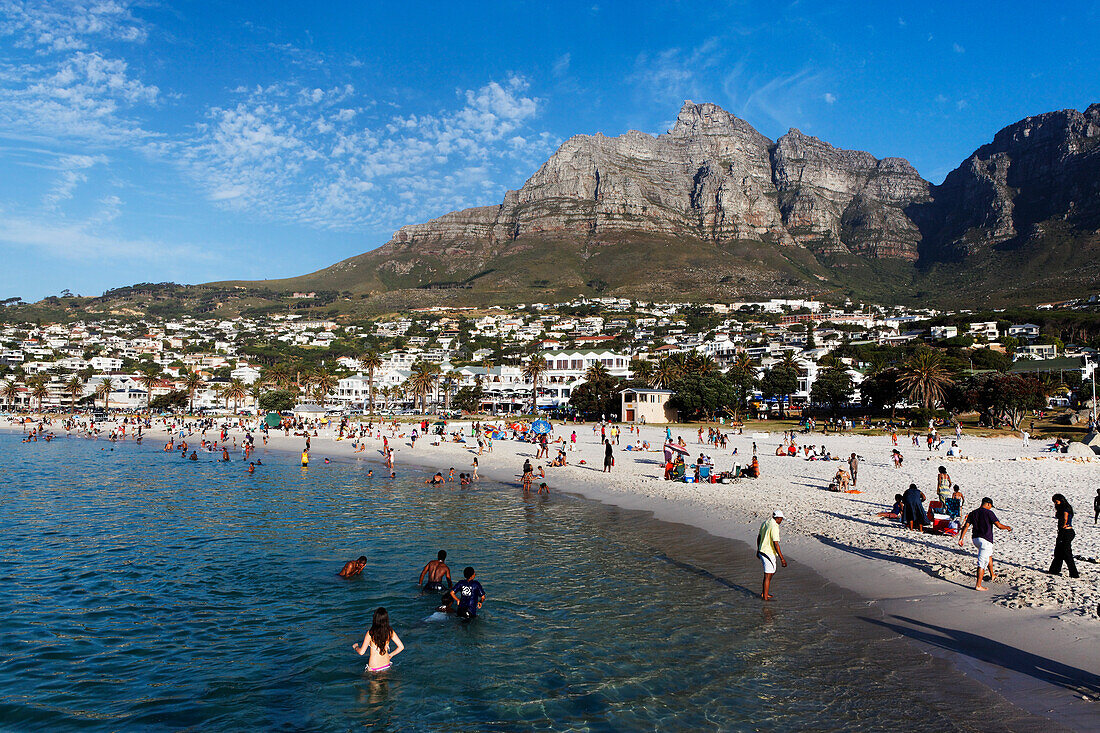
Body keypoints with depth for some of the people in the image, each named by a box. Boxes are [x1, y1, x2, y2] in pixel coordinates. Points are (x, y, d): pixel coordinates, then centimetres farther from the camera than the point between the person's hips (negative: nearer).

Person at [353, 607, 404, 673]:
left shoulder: (370, 634, -18)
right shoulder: (390, 631, -7)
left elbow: (361, 652, -14)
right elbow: (401, 647, -4)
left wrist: (355, 647, 8)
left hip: (373, 668, -3)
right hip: (387, 666, 3)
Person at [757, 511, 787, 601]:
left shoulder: (765, 523, 7)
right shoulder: (774, 527, -21)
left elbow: (759, 537, 17)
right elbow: (776, 544, -24)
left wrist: (758, 550, 28)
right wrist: (782, 558, -21)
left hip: (762, 552, 9)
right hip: (769, 554, -9)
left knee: (772, 572, 22)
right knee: (768, 575, 1)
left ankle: (764, 592, 26)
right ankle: (765, 596, 9)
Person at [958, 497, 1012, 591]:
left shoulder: (973, 513, 9)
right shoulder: (989, 513, -8)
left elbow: (966, 526, 4)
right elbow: (998, 525, -10)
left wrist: (961, 538, 3)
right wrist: (1007, 527, 11)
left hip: (976, 539, 7)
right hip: (986, 539, -7)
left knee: (989, 555, 33)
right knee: (982, 563, -6)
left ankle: (992, 575, 48)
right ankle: (978, 585, -7)